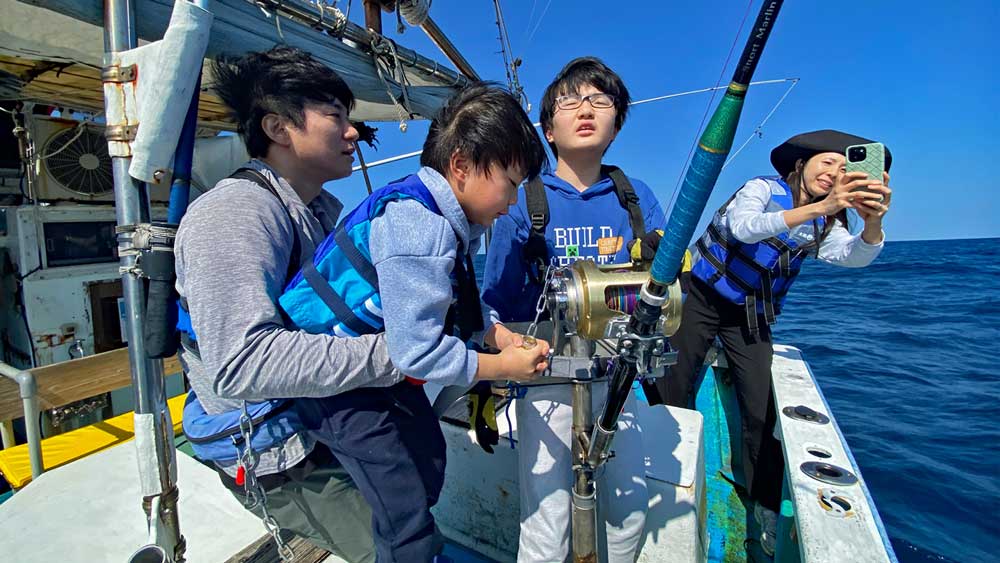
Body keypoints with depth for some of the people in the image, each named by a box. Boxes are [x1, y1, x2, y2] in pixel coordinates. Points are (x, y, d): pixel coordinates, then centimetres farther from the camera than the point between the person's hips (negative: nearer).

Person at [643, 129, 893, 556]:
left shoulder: (826, 225, 7)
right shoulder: (764, 188, -7)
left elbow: (854, 256, -14)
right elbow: (744, 228, -28)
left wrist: (873, 222, -34)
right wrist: (818, 207, -37)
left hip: (751, 317, 4)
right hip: (702, 297, -4)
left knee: (762, 413, -1)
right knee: (669, 396, -4)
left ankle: (768, 514, 18)